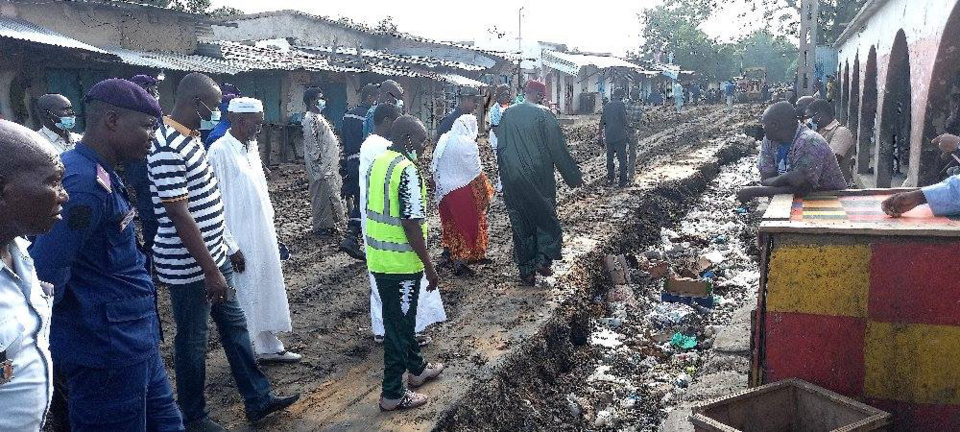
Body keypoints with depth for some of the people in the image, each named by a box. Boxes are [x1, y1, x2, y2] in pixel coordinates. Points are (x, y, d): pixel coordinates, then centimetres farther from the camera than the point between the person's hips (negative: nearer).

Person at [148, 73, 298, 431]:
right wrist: (211, 272, -23)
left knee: (235, 325, 16)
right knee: (193, 341, 7)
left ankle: (257, 399, 28)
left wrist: (229, 247, 18)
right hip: (189, 267, -9)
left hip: (214, 256, 10)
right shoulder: (168, 148, -22)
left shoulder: (191, 138, 9)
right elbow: (180, 216, -24)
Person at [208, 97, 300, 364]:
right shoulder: (220, 151, -17)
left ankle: (269, 348, 29)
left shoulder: (252, 146, 8)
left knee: (267, 290, 16)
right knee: (245, 295, 4)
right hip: (240, 238, -8)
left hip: (263, 234, 8)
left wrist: (270, 228, 16)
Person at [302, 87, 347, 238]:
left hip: (329, 164, 10)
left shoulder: (318, 117, 16)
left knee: (330, 194, 14)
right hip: (320, 165, -10)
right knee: (322, 195, -3)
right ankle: (321, 227, 5)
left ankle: (329, 223, 23)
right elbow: (312, 143, -21)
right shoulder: (311, 119, -15)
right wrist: (319, 160, -21)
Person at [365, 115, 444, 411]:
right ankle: (393, 394, 15)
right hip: (400, 263, -9)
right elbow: (411, 224, -23)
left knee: (402, 317, 23)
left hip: (378, 258, 9)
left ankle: (416, 369, 41)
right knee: (399, 324, 4)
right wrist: (429, 267, -16)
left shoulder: (378, 163, 8)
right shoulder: (407, 170, -20)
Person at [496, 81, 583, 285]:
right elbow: (558, 149, -8)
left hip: (513, 181, 4)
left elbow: (500, 148, 8)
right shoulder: (543, 114, -11)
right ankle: (544, 259, 4)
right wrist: (573, 176, 1)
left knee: (521, 222, 11)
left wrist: (505, 174, 20)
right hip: (539, 179, -4)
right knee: (546, 217, 15)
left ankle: (526, 270, 16)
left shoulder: (508, 115, 1)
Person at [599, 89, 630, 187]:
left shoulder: (606, 106, 10)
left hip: (608, 137, 5)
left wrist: (600, 136, 17)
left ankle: (610, 179, 17)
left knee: (609, 158, 13)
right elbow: (624, 120, -12)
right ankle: (623, 181, 4)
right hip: (620, 136, -5)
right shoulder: (621, 105, -8)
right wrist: (628, 132, 0)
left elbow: (602, 122, 11)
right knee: (622, 158, 2)